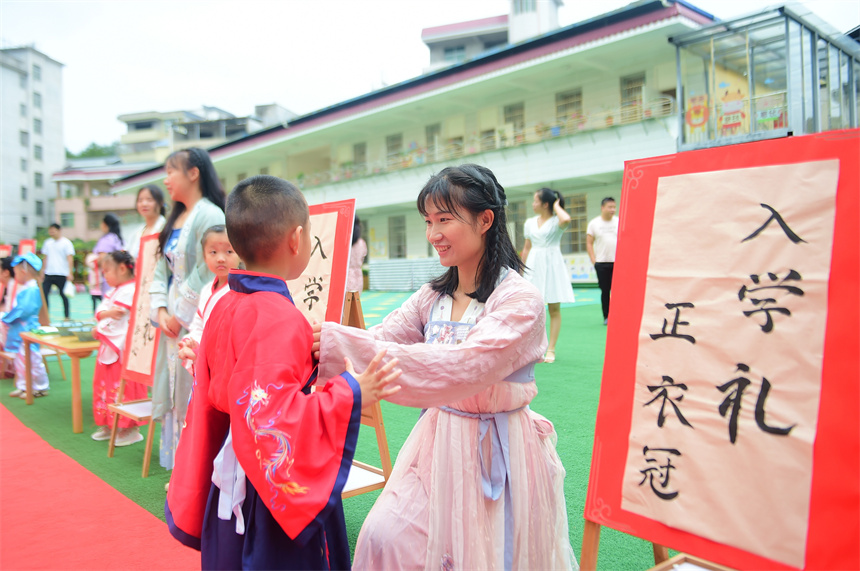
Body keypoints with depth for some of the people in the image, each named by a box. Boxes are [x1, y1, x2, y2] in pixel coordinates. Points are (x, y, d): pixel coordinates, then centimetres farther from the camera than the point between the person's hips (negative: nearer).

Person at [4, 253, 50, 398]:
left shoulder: (31, 290, -19)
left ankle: (40, 388, 8)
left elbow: (23, 310, -24)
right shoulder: (24, 289, 13)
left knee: (32, 359, -2)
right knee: (20, 359, 17)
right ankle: (22, 386, 27)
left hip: (27, 331, -11)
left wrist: (8, 318, -14)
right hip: (20, 331, 11)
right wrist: (8, 319, 9)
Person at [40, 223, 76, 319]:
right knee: (43, 293, -3)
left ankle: (67, 316, 12)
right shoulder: (47, 243, 12)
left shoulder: (66, 243, -3)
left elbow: (70, 258, -8)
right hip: (48, 274, 5)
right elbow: (46, 258, 19)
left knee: (63, 295, 3)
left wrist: (70, 273, -16)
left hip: (62, 274, -5)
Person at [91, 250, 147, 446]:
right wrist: (106, 313, -14)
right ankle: (109, 425, 28)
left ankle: (131, 430, 3)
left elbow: (116, 318, -17)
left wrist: (99, 330, -4)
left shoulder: (130, 291, -16)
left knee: (123, 388, -6)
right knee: (104, 385, 16)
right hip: (109, 346, 10)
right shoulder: (113, 291, 16)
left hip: (123, 347, -10)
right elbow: (100, 311, 8)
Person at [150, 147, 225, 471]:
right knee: (174, 392, 14)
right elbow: (161, 270, 14)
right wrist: (161, 310, 0)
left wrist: (180, 313, -14)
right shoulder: (175, 220, 16)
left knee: (194, 396, -3)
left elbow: (207, 272, -18)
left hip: (196, 322, -9)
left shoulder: (209, 215, -12)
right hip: (172, 320, 9)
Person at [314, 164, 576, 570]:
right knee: (385, 536, -2)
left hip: (498, 448, -5)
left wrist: (347, 347, -36)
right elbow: (381, 339, -4)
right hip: (437, 442, 5)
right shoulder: (432, 297, 5)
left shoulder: (520, 300, -17)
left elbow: (461, 368, -31)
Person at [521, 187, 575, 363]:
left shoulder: (556, 221, -5)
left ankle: (551, 349, 6)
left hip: (552, 264, -5)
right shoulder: (530, 222, 12)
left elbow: (566, 219, -31)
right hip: (534, 265, 5)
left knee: (554, 308, 0)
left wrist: (556, 206, -12)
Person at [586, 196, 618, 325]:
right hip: (601, 263, -1)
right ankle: (606, 317, 12)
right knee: (605, 291, 3)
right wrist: (593, 260, -4)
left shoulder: (619, 222, 8)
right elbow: (589, 243, 4)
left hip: (618, 262, 1)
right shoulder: (594, 223, 5)